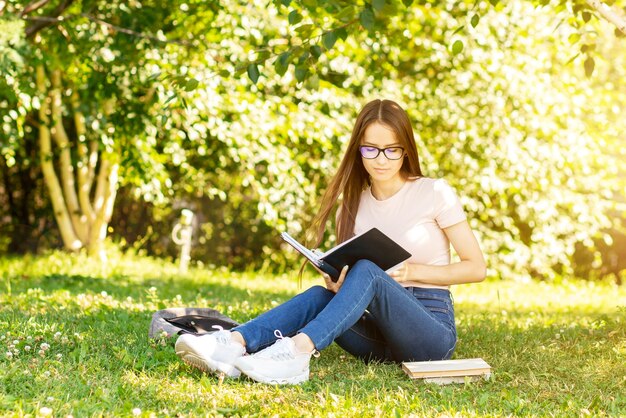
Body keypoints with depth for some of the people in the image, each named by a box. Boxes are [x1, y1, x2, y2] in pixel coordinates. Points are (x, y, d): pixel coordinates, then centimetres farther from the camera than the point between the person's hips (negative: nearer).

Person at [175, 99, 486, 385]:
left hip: (433, 329, -4)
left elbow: (476, 268, 0)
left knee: (365, 270, -31)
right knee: (321, 295, -25)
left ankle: (299, 349, -53)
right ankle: (235, 343, -47)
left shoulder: (435, 193, -2)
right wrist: (335, 279, -12)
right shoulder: (352, 206, 10)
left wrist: (414, 270, -14)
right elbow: (344, 270, 12)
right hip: (381, 338, 4)